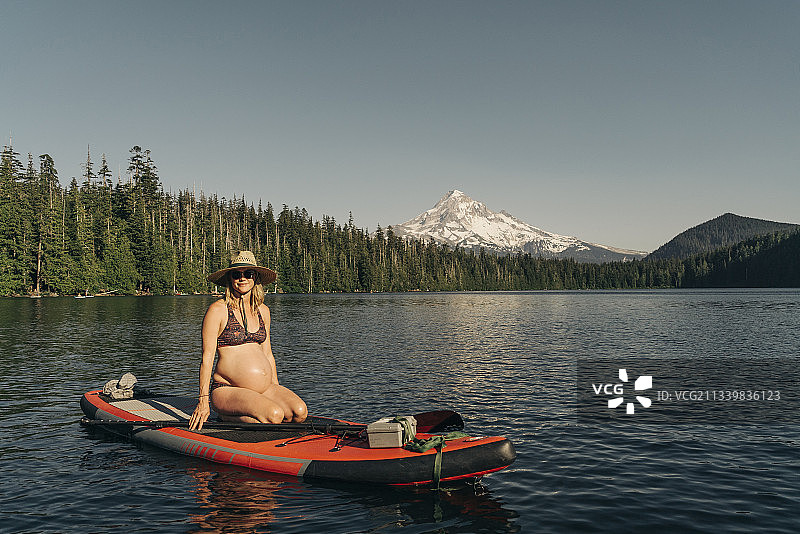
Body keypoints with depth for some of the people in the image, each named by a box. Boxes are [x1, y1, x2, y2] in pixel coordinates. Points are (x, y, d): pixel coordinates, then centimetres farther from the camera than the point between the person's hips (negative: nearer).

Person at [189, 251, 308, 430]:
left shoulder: (262, 310, 14)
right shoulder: (217, 310, -4)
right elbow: (207, 357, -7)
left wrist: (278, 393, 17)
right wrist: (203, 401, -12)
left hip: (265, 388, 7)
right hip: (227, 390, -6)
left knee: (300, 412, -19)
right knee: (273, 415, -31)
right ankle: (226, 416, -5)